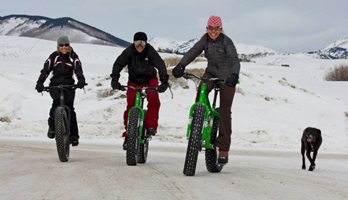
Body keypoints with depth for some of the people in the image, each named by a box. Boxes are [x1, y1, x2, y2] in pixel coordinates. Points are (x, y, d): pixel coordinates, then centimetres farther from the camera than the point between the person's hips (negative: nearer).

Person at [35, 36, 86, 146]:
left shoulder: (73, 57, 2)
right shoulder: (54, 56, 3)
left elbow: (78, 69, -12)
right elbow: (45, 70, -6)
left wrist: (81, 80, -34)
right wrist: (40, 83, -22)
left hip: (69, 85, 0)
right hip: (55, 85, 0)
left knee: (70, 108, -13)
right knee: (57, 100, -29)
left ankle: (74, 135, -10)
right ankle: (52, 126, -14)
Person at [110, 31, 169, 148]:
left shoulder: (150, 51, -20)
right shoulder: (129, 51, -17)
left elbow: (160, 64, -25)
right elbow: (118, 64, -20)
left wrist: (164, 80, -38)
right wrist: (114, 79, -34)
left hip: (149, 79, -1)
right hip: (134, 81, 1)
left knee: (153, 99, -28)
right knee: (130, 105, -12)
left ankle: (151, 125, -17)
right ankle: (128, 134, -1)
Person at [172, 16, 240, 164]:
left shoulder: (226, 41, -16)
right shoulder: (205, 41, -5)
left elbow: (235, 60, -28)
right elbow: (193, 52, -20)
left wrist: (234, 75, -48)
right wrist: (180, 66, -38)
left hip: (226, 76, -4)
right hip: (211, 72, 4)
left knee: (225, 111, -7)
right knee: (201, 93, -29)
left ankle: (224, 149, -6)